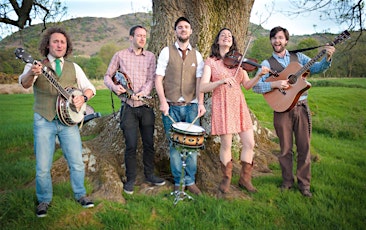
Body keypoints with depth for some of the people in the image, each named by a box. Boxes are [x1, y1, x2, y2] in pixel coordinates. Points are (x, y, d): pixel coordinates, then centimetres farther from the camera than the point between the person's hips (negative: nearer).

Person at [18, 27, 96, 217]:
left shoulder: (73, 67, 11)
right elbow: (24, 83, -18)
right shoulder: (37, 65, 1)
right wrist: (31, 73, -41)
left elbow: (90, 88, 12)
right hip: (44, 121, -2)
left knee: (77, 163, 4)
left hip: (68, 120, 2)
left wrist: (83, 97, -11)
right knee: (43, 167, 1)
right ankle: (44, 200, 24)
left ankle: (80, 194, 26)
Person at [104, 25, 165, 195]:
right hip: (128, 107, -2)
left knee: (149, 143, 8)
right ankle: (130, 179, 16)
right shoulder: (120, 55, 5)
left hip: (146, 106, 2)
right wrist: (114, 87, -11)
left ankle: (149, 174, 26)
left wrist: (143, 92, -22)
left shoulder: (150, 56, 8)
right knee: (131, 145, -1)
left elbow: (151, 79, -3)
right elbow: (107, 76, 10)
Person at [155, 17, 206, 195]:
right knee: (175, 146, 4)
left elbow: (199, 80, 5)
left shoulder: (197, 55, 11)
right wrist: (163, 102, -11)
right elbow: (158, 78, 0)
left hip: (191, 106, 2)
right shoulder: (167, 52, 4)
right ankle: (178, 182, 16)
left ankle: (190, 181, 14)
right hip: (171, 106, -2)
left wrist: (200, 103, -8)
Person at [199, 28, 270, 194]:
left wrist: (259, 75, -11)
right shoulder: (210, 62, 2)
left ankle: (245, 179, 20)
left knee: (249, 144, 1)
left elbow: (247, 85, 7)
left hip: (239, 105, 4)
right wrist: (222, 81, -25)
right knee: (226, 145, 0)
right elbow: (202, 87, -10)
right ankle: (226, 178, 23)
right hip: (222, 105, -4)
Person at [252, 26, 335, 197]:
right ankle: (287, 181, 24)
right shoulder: (267, 63, 3)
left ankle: (304, 183, 18)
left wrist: (327, 58, -18)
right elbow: (255, 86, -8)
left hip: (301, 107, 2)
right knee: (286, 148, 7)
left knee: (304, 147, 5)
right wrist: (274, 84, -22)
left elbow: (317, 68, 1)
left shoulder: (298, 57, 11)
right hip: (282, 109, -2)